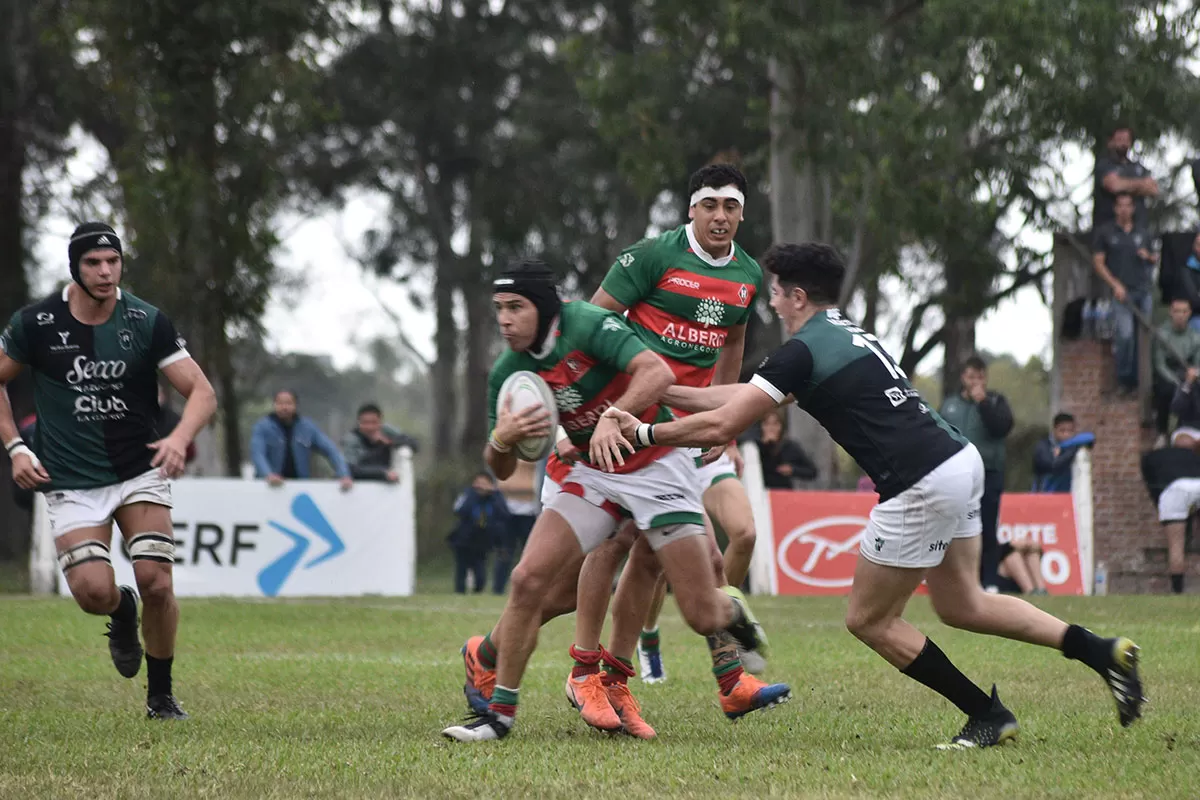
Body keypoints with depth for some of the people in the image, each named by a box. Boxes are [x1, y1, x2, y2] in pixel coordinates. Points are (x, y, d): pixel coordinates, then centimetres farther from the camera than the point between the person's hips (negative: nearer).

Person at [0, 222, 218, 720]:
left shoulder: (146, 322, -7)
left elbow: (201, 391, -8)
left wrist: (180, 437, -28)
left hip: (141, 472, 0)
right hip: (70, 483, 0)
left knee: (156, 582, -15)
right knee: (93, 592, -17)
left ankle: (161, 696, 7)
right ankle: (123, 613, 23)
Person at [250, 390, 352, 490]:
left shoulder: (308, 427, 3)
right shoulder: (262, 427, -5)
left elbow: (330, 451, 0)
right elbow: (257, 453, -20)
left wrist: (344, 475, -16)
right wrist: (268, 475, -40)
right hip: (270, 487, -2)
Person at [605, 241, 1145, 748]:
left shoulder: (803, 351, -7)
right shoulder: (847, 335, 21)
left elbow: (720, 425, -9)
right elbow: (745, 395, 27)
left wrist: (644, 432, 5)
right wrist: (659, 391, 29)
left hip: (923, 486, -9)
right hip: (960, 459, 9)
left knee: (869, 620, 5)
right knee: (961, 606, 19)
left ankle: (987, 715, 9)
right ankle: (1104, 653, 13)